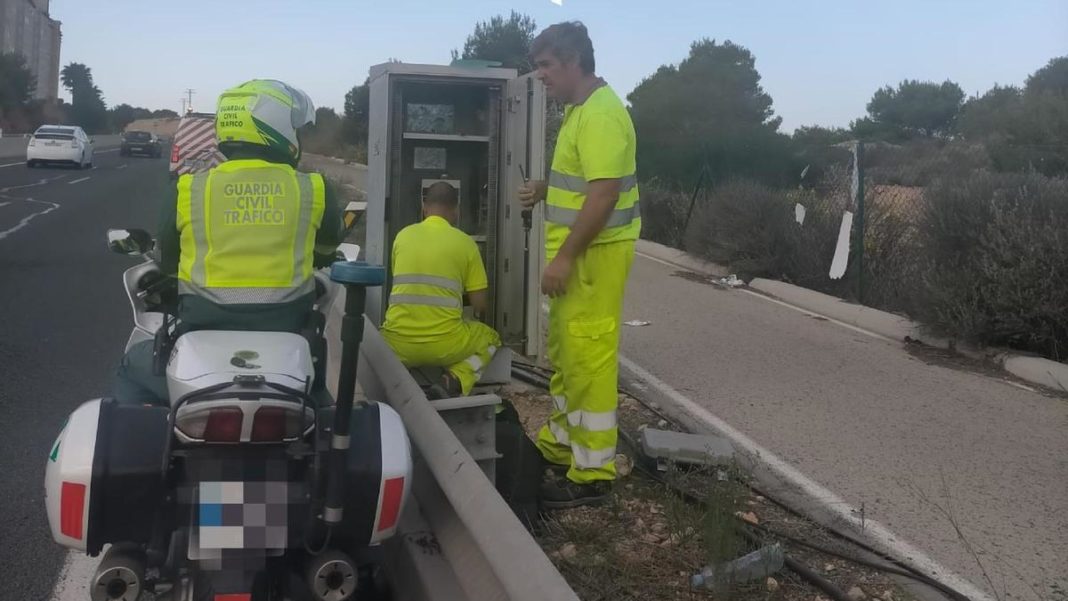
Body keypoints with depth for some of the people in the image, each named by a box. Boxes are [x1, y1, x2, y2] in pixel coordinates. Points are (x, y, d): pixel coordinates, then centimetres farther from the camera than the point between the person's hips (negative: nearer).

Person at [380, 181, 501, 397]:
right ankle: (458, 379, -2)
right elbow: (480, 306, 3)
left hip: (399, 343, 2)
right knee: (490, 337, 27)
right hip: (444, 344, -2)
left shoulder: (403, 235, 7)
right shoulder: (465, 243, 0)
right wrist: (475, 311, 28)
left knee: (381, 338, 38)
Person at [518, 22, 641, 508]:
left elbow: (604, 192, -24)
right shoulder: (580, 109, 15)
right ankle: (561, 444, 33)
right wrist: (544, 189, 10)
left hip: (593, 254, -11)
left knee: (588, 358, -5)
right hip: (576, 252, 11)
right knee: (564, 353, 19)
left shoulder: (601, 114, -18)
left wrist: (565, 257, -23)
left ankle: (592, 474, 3)